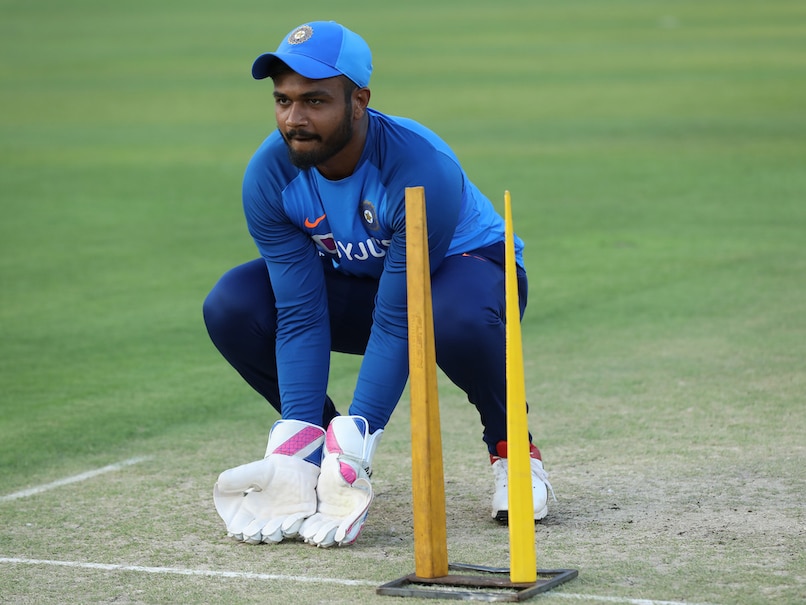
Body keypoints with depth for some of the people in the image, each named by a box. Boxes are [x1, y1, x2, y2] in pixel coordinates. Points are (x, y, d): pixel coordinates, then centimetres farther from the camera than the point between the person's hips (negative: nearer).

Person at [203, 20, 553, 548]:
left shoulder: (423, 168, -35)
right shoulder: (269, 176, -22)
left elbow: (398, 324, -35)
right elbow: (300, 317, -21)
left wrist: (355, 442, -40)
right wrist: (297, 438, -31)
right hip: (352, 284, 5)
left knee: (455, 318, -42)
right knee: (230, 308, -21)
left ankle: (510, 446, -11)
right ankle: (310, 442, 3)